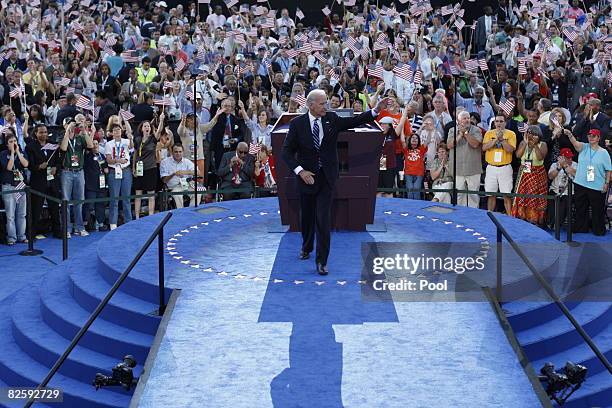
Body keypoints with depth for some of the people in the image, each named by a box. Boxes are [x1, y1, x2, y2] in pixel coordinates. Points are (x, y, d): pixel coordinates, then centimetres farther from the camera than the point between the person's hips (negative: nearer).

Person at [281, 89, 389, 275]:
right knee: (307, 216, 17)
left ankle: (322, 261, -4)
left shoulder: (331, 119, -2)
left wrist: (376, 110, -21)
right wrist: (300, 171, -18)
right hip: (306, 176, 0)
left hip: (326, 178, 0)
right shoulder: (298, 124, -8)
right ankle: (307, 247, 42)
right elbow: (287, 151, -7)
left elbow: (354, 121, -9)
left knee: (323, 219, -7)